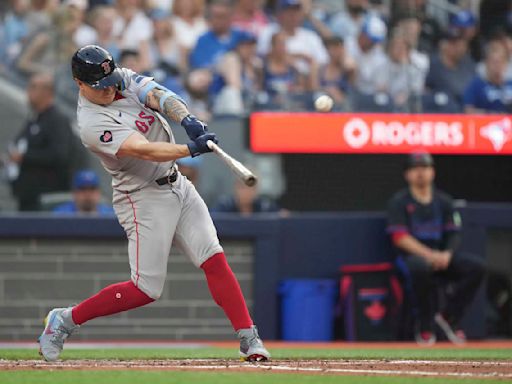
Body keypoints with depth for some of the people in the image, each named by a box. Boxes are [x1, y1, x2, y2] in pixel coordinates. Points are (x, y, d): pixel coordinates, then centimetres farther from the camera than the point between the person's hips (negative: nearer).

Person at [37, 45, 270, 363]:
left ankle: (250, 341, -6)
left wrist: (188, 121, -34)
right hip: (144, 199, -7)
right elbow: (144, 150, -32)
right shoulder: (92, 124, -21)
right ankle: (66, 320, 10)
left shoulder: (125, 79, 2)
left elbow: (158, 96, -15)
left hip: (177, 186, 7)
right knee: (146, 290, -6)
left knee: (215, 260, -5)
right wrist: (191, 149, -44)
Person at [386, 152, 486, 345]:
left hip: (441, 255, 5)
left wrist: (446, 255, -14)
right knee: (421, 267, -41)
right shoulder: (399, 201, -1)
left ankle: (449, 316, -6)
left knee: (477, 266, -19)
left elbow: (453, 235, 9)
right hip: (412, 255, -5)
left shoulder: (443, 200, 13)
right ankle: (425, 326, -22)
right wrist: (429, 255, -22)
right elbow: (400, 238, -11)